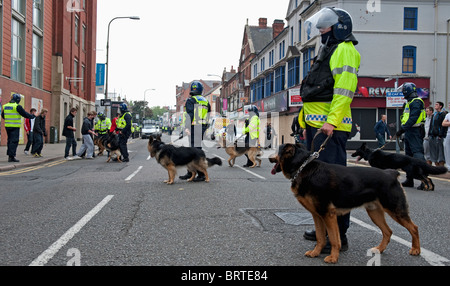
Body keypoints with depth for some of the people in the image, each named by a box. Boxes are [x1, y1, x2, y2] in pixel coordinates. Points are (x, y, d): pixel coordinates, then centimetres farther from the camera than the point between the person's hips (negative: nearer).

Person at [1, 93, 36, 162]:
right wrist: (33, 116, 10)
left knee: (10, 140, 16)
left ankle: (9, 155, 18)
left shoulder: (5, 106, 9)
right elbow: (25, 114, -6)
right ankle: (11, 157, -8)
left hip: (7, 126, 7)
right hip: (15, 127, -7)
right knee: (14, 141, -4)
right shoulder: (17, 106, -12)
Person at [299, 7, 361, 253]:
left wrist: (332, 120, -28)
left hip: (330, 128, -11)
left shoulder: (344, 50, -5)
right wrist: (308, 125, 25)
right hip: (316, 126, 11)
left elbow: (344, 89, -18)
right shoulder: (327, 52, 26)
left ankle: (338, 237, -5)